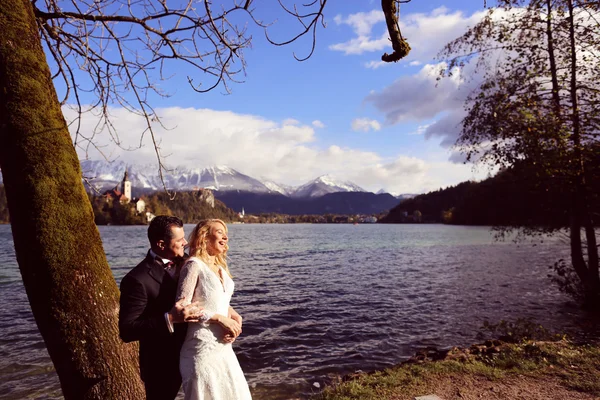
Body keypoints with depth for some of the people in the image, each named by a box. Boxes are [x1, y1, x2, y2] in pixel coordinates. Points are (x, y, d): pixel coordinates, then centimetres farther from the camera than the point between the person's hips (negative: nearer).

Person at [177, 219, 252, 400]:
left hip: (223, 348, 8)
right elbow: (183, 306, -18)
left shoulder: (221, 268, 11)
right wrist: (221, 318, -16)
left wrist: (235, 317, -2)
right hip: (202, 350, -8)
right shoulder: (194, 265, -12)